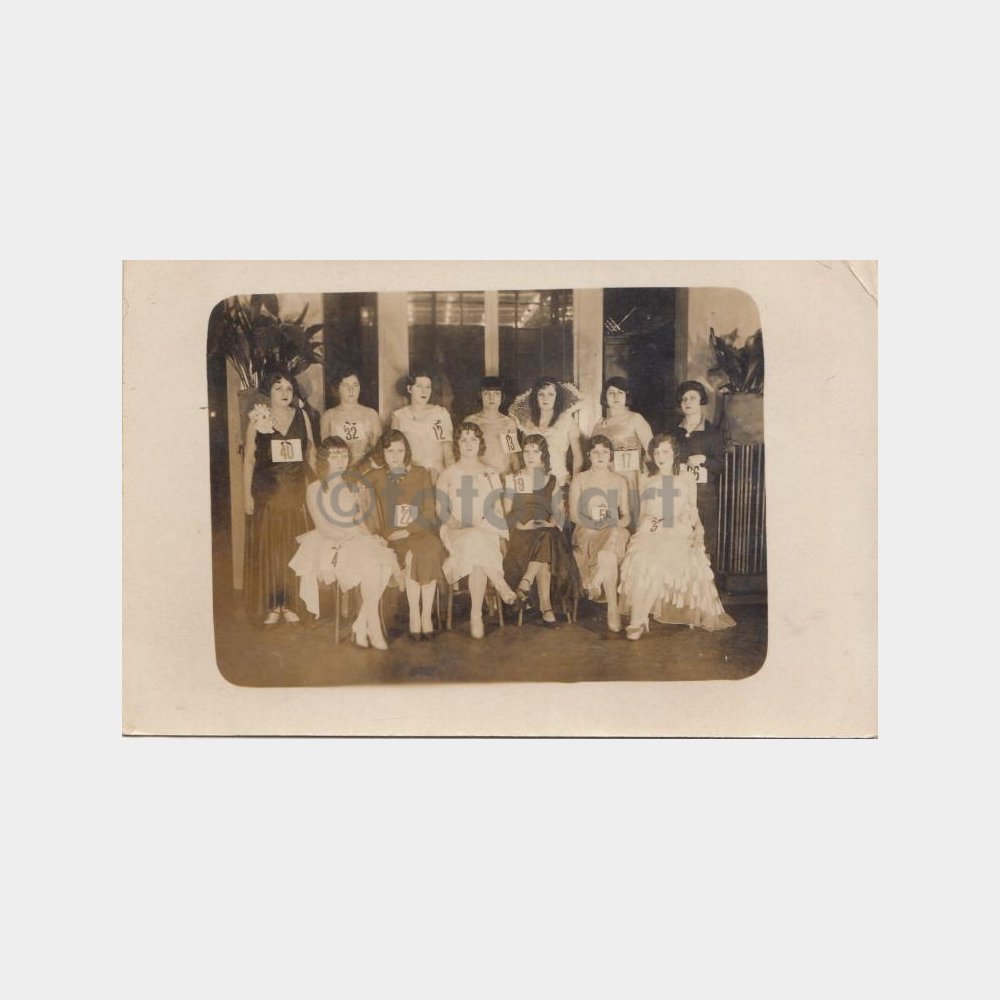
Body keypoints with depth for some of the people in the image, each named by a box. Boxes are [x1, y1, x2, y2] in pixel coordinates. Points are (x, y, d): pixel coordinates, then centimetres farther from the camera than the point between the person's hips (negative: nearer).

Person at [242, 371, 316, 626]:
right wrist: (247, 495, -6)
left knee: (294, 548, 3)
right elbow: (249, 459, -1)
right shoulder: (258, 419, 0)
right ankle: (270, 605, 8)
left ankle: (288, 602, 13)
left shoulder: (300, 416, 7)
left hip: (296, 491, 2)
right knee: (267, 548, 0)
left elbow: (310, 454, 10)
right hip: (267, 492, -2)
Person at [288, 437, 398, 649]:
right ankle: (373, 625, -23)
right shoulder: (314, 489, 2)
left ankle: (361, 624, -20)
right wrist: (356, 532, -15)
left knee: (383, 562, -27)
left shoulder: (353, 488, 18)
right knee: (370, 564, -31)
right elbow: (324, 528, -6)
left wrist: (368, 534, -4)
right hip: (328, 545, -5)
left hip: (357, 541, 5)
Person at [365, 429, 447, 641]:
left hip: (421, 532, 1)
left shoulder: (421, 473, 12)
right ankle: (414, 615, -23)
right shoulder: (374, 478, 11)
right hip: (392, 537, -1)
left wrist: (408, 530, -9)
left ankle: (426, 614, -25)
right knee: (413, 554, -32)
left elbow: (429, 512, 5)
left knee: (431, 550, -31)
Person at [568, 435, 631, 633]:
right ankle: (612, 608, -31)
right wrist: (590, 519, -13)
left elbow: (627, 515, 13)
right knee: (608, 557, -34)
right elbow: (573, 514, 6)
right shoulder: (579, 480, 12)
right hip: (586, 533, -1)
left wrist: (617, 524, -9)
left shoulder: (620, 481, 17)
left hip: (613, 531, 1)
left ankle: (596, 583, -21)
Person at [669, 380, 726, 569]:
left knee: (706, 540, -7)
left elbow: (722, 464, 2)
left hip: (704, 492, -3)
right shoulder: (674, 432, 18)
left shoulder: (712, 432, 7)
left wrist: (703, 459, -12)